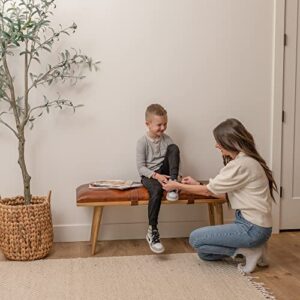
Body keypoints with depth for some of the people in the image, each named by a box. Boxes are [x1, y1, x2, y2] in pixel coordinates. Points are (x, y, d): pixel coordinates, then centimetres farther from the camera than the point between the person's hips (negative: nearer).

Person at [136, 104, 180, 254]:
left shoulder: (166, 139, 4)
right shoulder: (142, 142, -9)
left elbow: (174, 155, 4)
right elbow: (140, 167, -12)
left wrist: (172, 177, -14)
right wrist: (156, 175, -27)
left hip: (163, 172, 4)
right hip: (149, 175, -4)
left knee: (174, 147, -19)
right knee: (157, 190, -38)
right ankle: (152, 231, -29)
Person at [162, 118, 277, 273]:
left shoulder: (242, 164, -21)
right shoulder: (244, 160, 9)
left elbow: (209, 190, -13)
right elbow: (224, 193, 11)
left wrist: (178, 186, -1)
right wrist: (196, 184, 11)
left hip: (253, 228, -10)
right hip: (248, 221, 10)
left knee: (196, 238, -6)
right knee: (205, 253, 14)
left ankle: (247, 251, -2)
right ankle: (251, 247, 12)